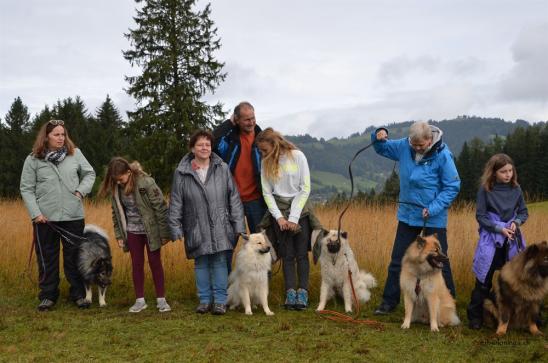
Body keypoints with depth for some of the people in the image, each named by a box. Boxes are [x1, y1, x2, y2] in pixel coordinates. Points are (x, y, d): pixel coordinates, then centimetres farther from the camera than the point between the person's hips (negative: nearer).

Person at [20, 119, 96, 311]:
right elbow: (26, 189, 0)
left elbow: (90, 174, 12)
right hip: (45, 218, 0)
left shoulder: (75, 153, 1)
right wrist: (35, 213, -9)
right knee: (47, 259, 9)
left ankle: (78, 294, 19)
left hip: (73, 216, 1)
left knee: (74, 257, 9)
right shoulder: (33, 160, -1)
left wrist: (81, 191, -4)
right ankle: (48, 295, 21)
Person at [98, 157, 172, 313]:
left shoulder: (146, 183, -21)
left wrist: (165, 233, -13)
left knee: (155, 263, 4)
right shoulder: (115, 188, -6)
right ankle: (140, 300, 18)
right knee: (137, 264, 9)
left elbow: (161, 208, -17)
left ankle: (161, 299, 14)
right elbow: (116, 212, 6)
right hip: (132, 231, 4)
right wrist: (119, 235, 5)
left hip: (151, 229, -4)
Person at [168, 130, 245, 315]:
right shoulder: (181, 173, 1)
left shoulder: (222, 169, 3)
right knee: (201, 264, 7)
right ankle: (204, 300, 17)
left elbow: (234, 198, 4)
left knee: (220, 262, -1)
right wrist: (175, 228, 0)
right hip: (196, 228, 0)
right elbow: (176, 203, 4)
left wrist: (238, 224, 0)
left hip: (220, 227, 0)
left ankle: (220, 301, 7)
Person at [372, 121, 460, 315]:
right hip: (408, 214, 5)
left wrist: (433, 208, -22)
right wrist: (379, 137, -9)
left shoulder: (442, 155, -18)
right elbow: (382, 148, 13)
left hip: (433, 218, -4)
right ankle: (389, 301, 19)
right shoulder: (404, 146, -4)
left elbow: (452, 187, -13)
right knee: (397, 259, 9)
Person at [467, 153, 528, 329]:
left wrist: (516, 222, -11)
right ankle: (475, 316, 9)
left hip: (512, 239, 3)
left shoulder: (516, 189, 1)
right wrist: (499, 228, -17)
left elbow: (523, 212, 9)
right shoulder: (485, 189, -8)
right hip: (490, 239, -3)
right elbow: (481, 216, -7)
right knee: (484, 280, 0)